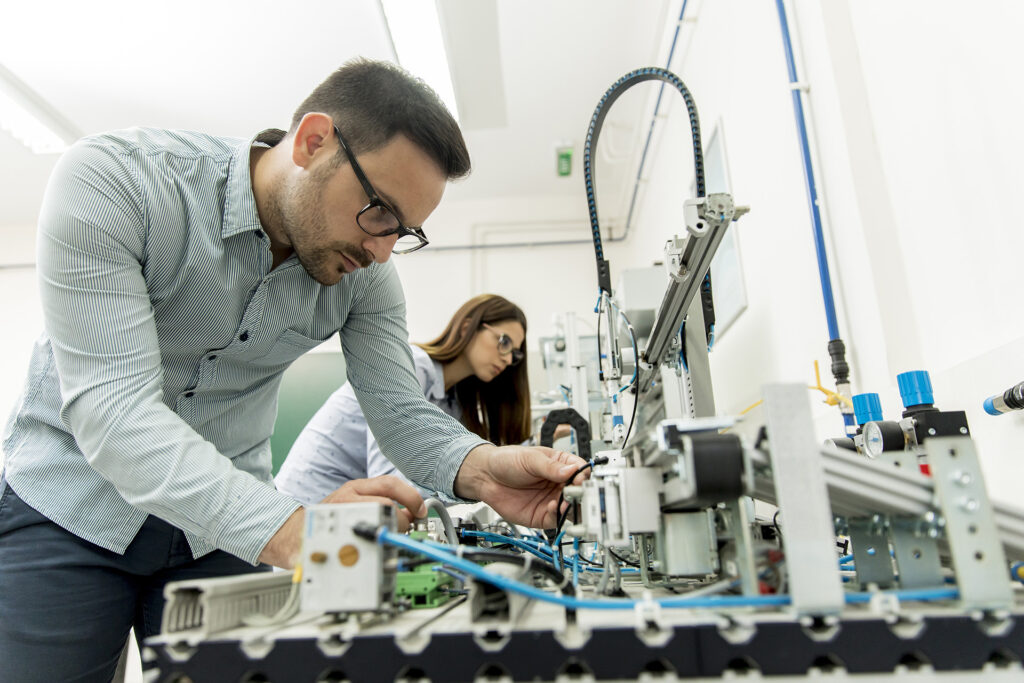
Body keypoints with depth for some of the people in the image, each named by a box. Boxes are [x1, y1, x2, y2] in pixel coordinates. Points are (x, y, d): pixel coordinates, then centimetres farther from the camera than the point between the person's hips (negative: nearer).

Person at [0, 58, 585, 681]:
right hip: (69, 508, -2)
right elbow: (111, 404, -32)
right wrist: (286, 529, -45)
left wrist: (479, 467, -34)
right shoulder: (114, 178, -24)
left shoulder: (364, 274, -12)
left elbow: (401, 410, -11)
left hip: (225, 529, 3)